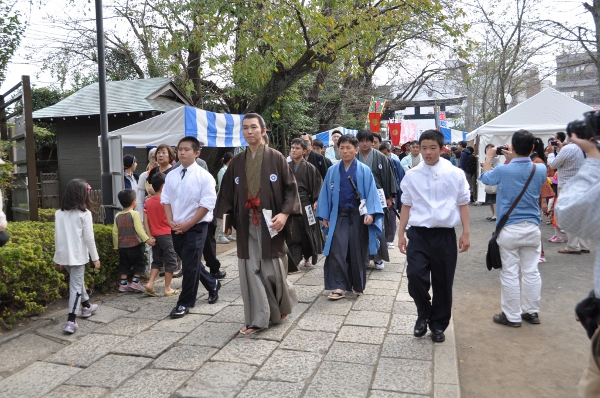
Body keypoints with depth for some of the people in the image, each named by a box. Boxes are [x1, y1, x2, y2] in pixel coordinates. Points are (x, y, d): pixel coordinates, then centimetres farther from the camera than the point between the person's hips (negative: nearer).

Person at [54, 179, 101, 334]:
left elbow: (57, 237, 9)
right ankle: (71, 321, -4)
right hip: (78, 255, -6)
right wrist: (95, 257, -3)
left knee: (77, 281, 24)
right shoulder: (84, 213, -11)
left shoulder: (59, 213, 4)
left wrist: (57, 257, 17)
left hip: (63, 255, 6)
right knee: (76, 286, 0)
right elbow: (89, 238, -10)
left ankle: (86, 306, 41)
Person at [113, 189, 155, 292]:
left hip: (122, 246, 5)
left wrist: (116, 246, 14)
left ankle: (123, 284, 13)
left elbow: (115, 232, 7)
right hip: (135, 245, -5)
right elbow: (139, 229, -21)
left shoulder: (117, 216, 6)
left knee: (124, 265, 13)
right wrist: (147, 239, -22)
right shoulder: (134, 214, -11)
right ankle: (135, 282, 0)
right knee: (139, 263, 6)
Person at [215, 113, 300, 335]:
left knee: (272, 270, 2)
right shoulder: (236, 162, 9)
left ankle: (283, 305, 32)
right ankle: (257, 319, 12)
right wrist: (225, 218, -1)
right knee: (250, 271, 2)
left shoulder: (276, 158, -1)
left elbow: (290, 187, -3)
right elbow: (227, 192, 10)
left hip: (270, 223, -3)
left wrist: (284, 213, -16)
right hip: (246, 225, 3)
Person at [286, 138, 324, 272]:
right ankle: (293, 262, 1)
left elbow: (318, 184, -1)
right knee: (292, 235, -3)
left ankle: (307, 257, 31)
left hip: (305, 204, -1)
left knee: (307, 232, 10)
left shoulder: (309, 168, -2)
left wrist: (316, 201, -8)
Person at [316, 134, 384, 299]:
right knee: (336, 251, -8)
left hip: (358, 216, -1)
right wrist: (324, 216, 3)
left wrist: (370, 213, -18)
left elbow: (371, 193, -6)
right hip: (339, 216, 1)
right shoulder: (332, 171, 3)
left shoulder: (364, 171, -3)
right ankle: (338, 286, -1)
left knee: (358, 252, 8)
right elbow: (326, 193, 6)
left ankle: (358, 285, 25)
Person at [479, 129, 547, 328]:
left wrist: (489, 157, 21)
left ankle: (512, 316, 10)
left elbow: (485, 177, 9)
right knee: (531, 271, 12)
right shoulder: (540, 169, -2)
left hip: (509, 229, -4)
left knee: (509, 273, 3)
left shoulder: (503, 171, -13)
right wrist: (513, 159, 23)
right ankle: (532, 312, 24)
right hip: (532, 228, 4)